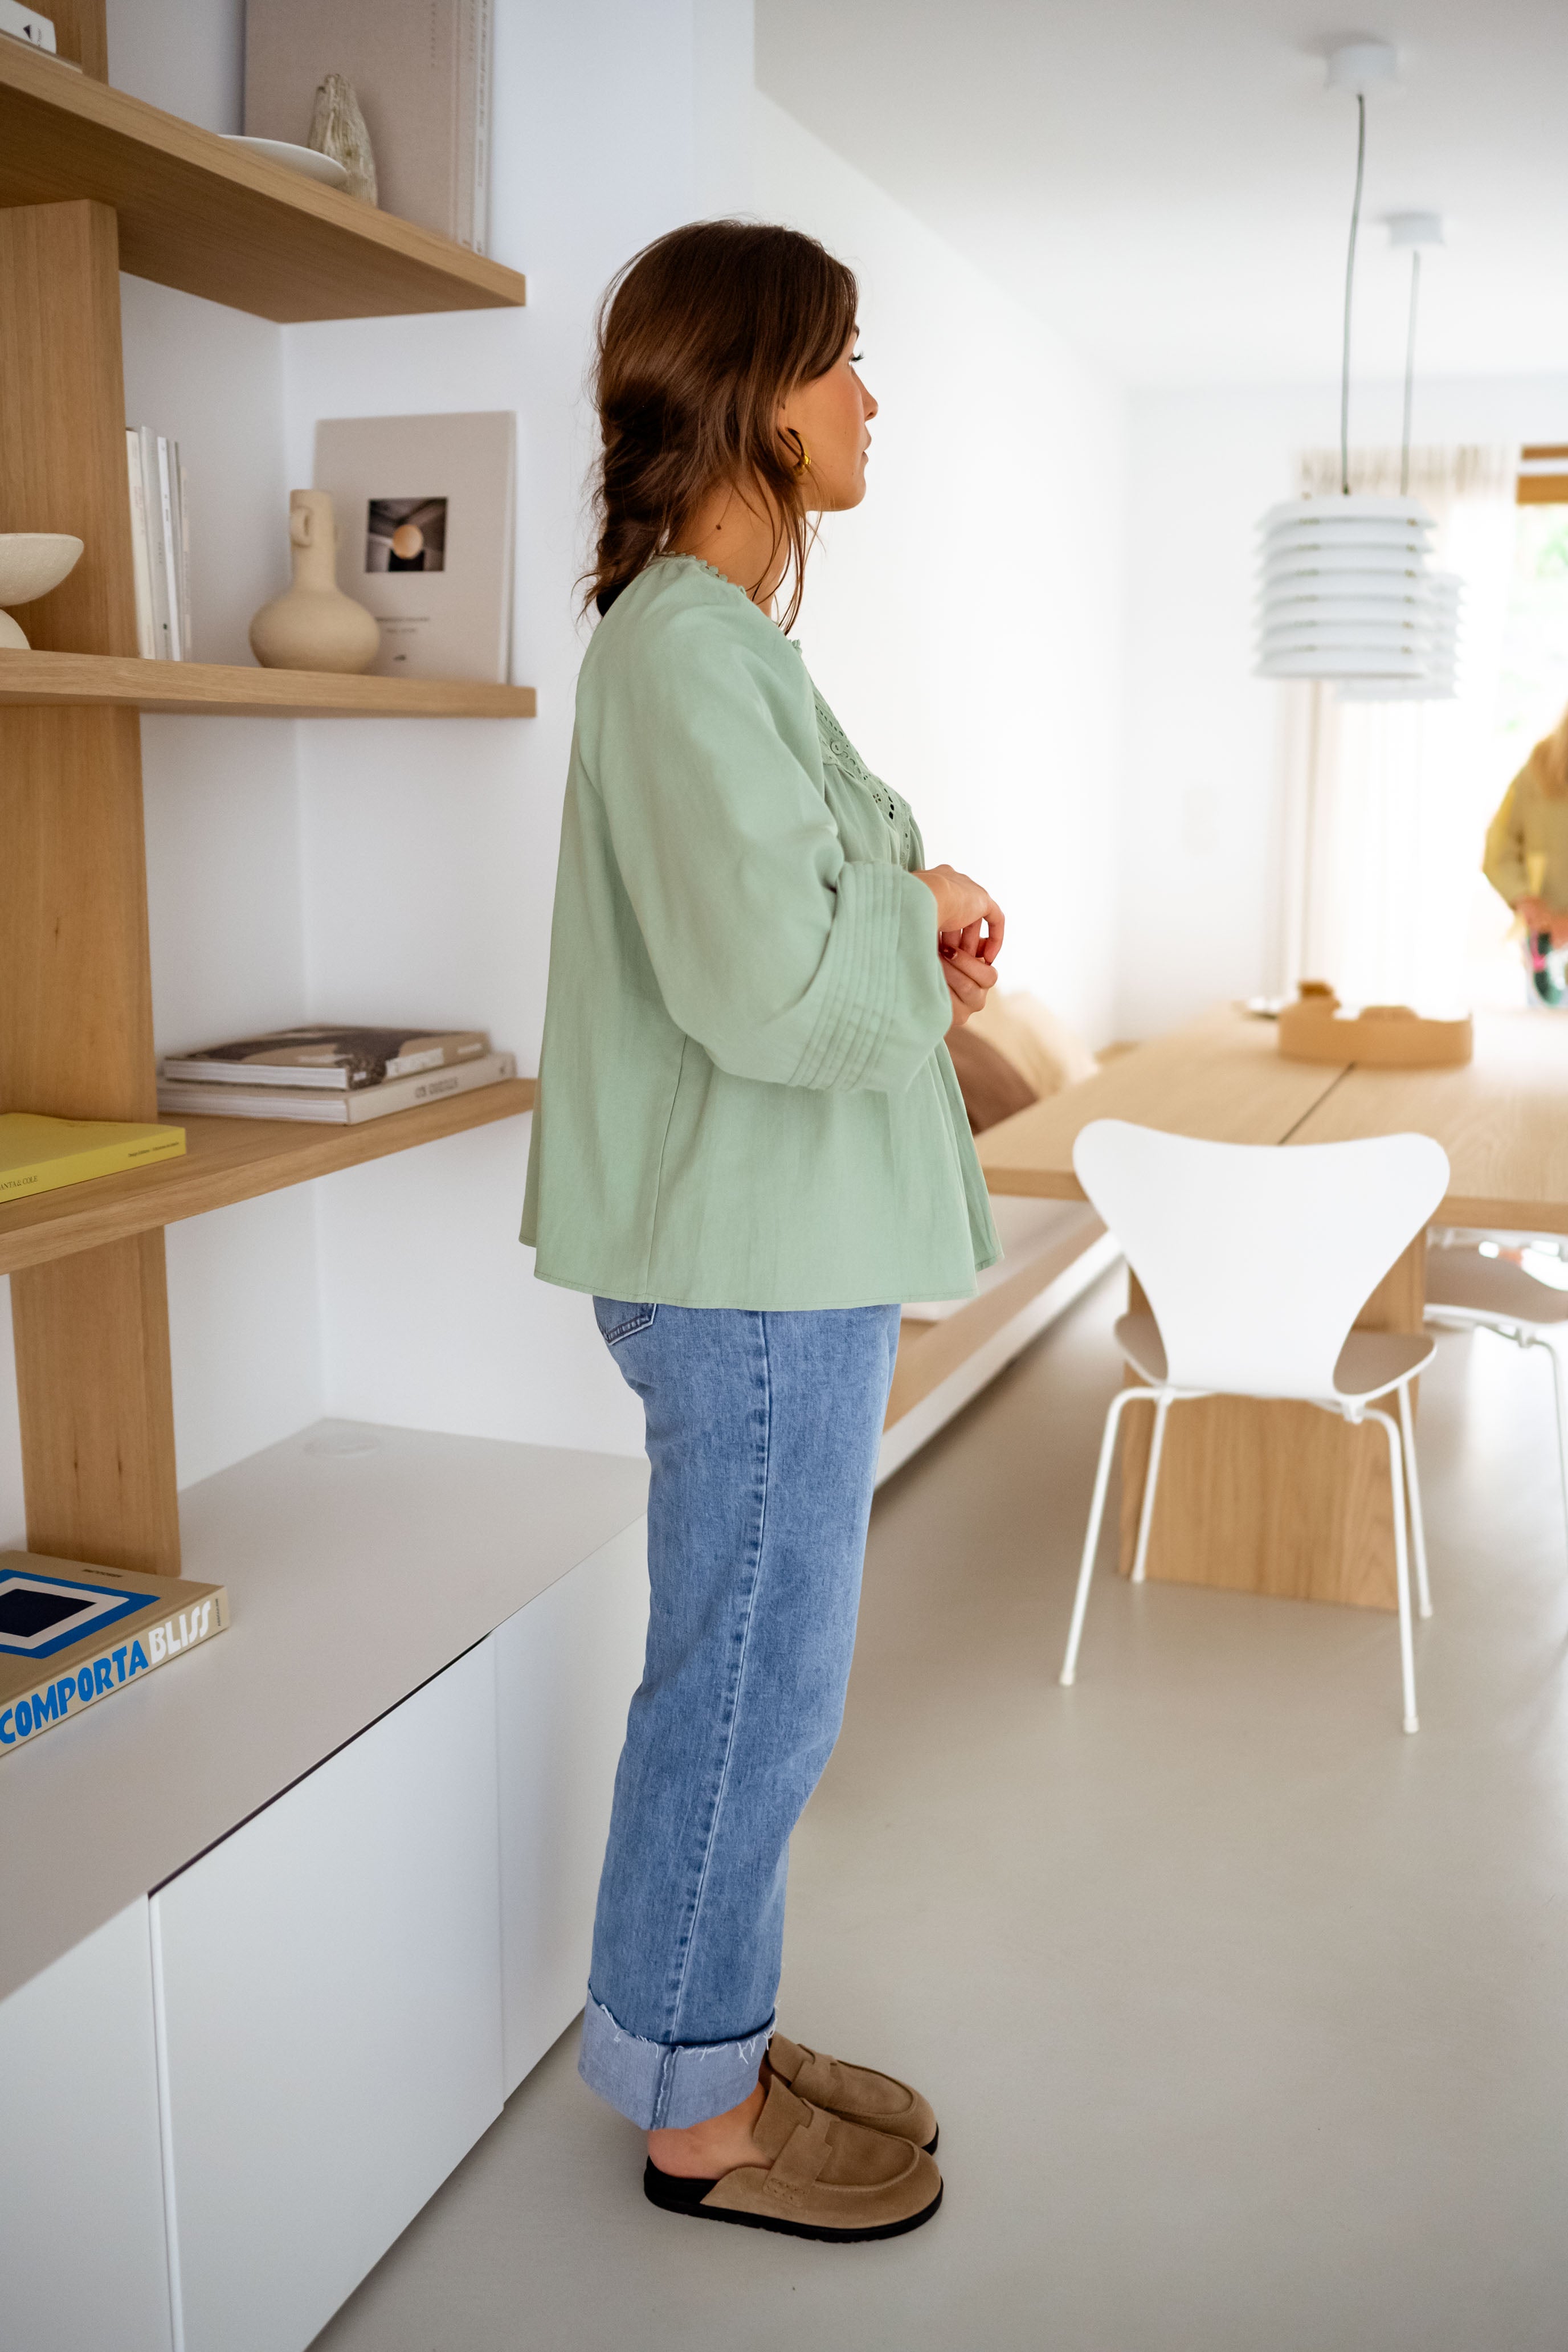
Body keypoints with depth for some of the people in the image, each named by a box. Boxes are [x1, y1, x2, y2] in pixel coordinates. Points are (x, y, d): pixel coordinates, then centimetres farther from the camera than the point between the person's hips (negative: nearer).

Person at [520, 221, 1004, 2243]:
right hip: (755, 1261, -10)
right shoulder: (685, 644, -18)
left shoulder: (718, 630, 15)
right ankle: (696, 2111, 24)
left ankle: (721, 2041, 36)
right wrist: (927, 907, -8)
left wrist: (910, 948, 6)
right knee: (752, 1683, 4)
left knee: (753, 1674, 19)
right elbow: (779, 985, -26)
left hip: (786, 1244, 10)